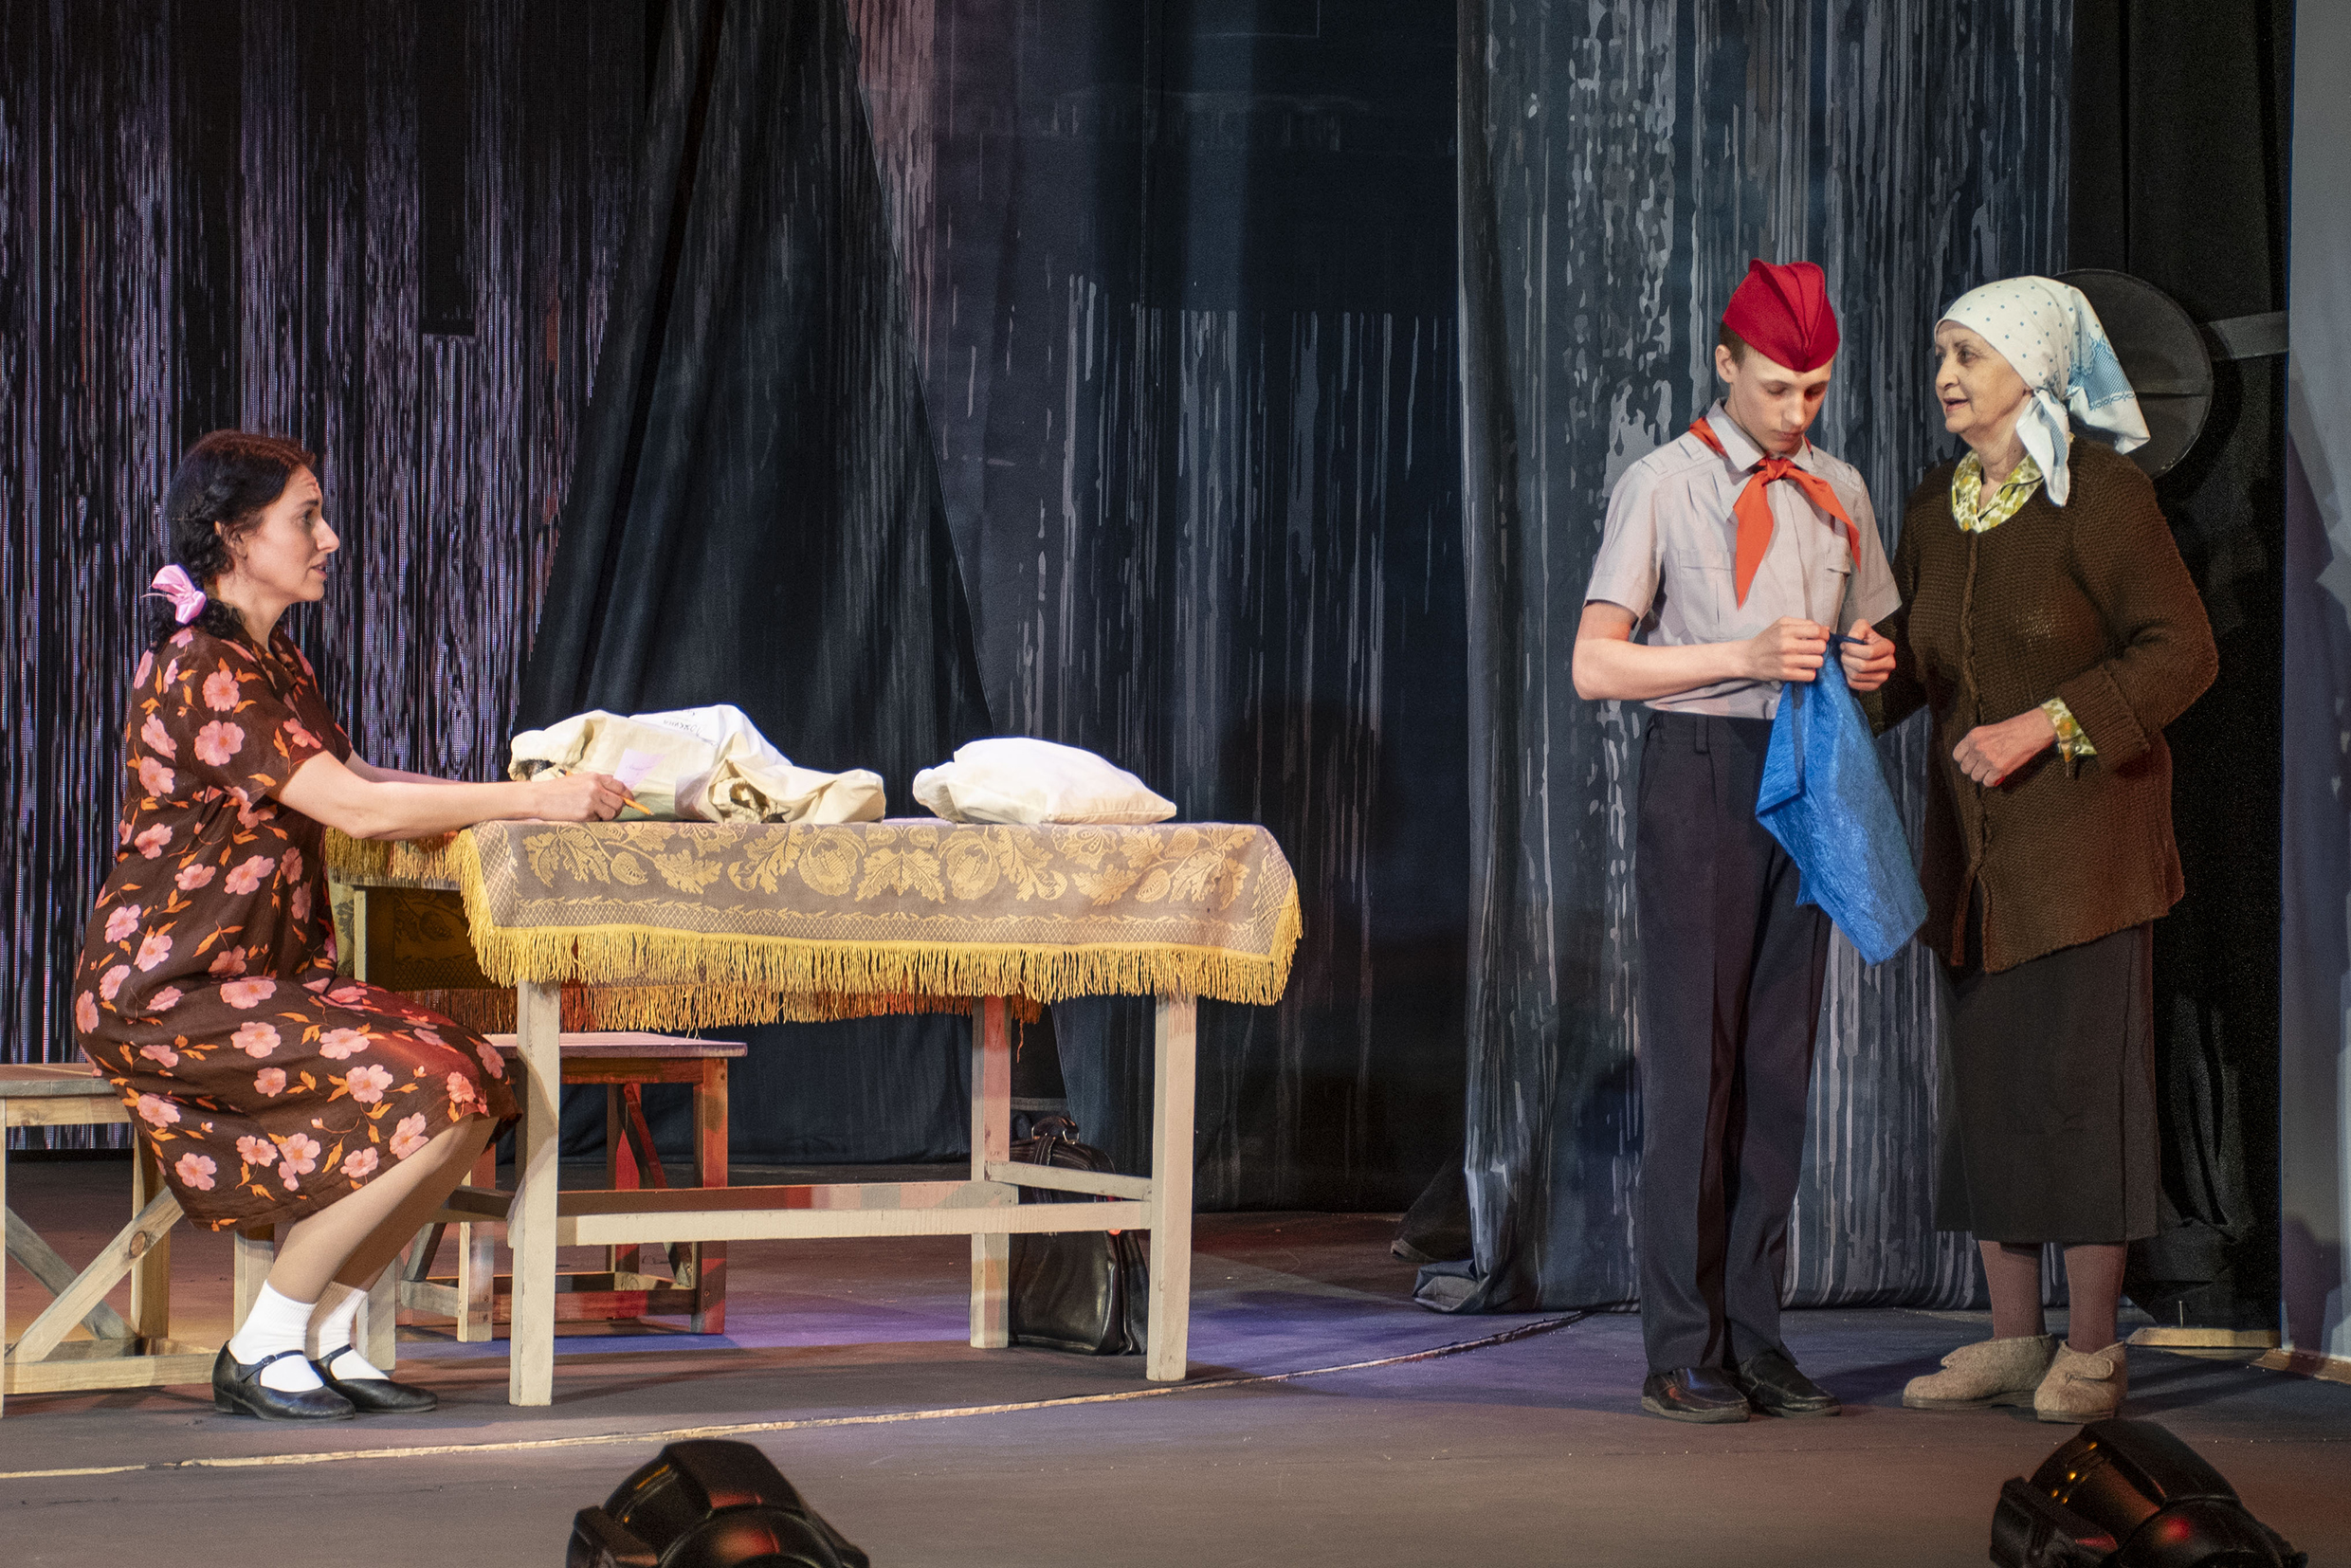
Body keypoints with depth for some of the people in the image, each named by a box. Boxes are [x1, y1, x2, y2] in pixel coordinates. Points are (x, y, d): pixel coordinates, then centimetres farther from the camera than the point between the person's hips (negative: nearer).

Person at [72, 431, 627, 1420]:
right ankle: (261, 1349, -10)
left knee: (480, 1079, -5)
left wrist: (518, 795, 1)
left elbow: (356, 778, 15)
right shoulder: (201, 670, -18)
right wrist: (532, 799, -21)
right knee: (431, 1092, -23)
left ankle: (327, 1338, 2)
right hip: (166, 998, -9)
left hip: (260, 980, 9)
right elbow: (353, 808, -24)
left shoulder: (274, 665, 14)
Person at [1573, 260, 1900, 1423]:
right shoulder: (1663, 486, -1)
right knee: (1692, 1056, -6)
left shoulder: (1838, 494, 15)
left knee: (1778, 1056, 6)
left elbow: (1867, 636, 24)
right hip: (1698, 770, -5)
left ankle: (1756, 1336, 11)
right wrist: (1743, 657, -17)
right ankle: (1683, 1350, -3)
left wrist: (1874, 665, -1)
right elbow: (1594, 664, -7)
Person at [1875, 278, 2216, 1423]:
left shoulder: (2099, 492, -9)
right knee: (1985, 1081, 7)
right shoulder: (1934, 508, 10)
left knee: (2082, 1072, -5)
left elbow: (2180, 651, -12)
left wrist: (2042, 724, -19)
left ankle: (2091, 1351, 3)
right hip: (1975, 838, 6)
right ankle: (2013, 1340, 15)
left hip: (2083, 825, -6)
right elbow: (1914, 665, 18)